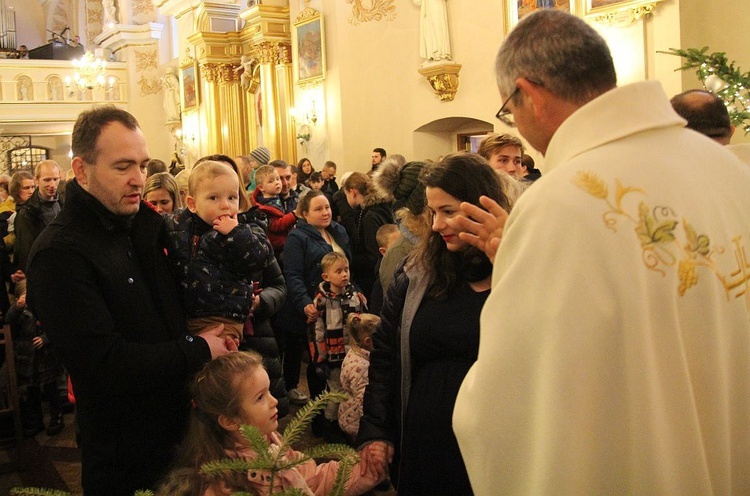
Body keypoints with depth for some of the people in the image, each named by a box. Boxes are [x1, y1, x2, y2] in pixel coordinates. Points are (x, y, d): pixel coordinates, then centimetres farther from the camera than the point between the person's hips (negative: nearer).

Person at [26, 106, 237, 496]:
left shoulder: (144, 225, 5)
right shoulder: (58, 255, -21)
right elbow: (104, 364, -28)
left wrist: (212, 332, -2)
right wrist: (199, 351, -18)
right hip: (124, 455, -7)